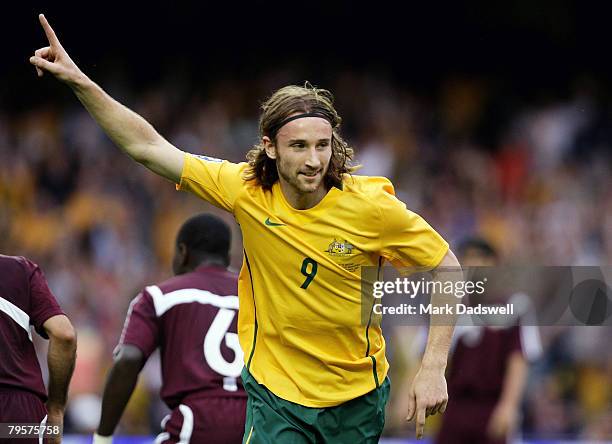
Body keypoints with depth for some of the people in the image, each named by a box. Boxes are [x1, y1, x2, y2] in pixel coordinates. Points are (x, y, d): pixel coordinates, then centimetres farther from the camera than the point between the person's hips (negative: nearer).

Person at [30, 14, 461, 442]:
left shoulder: (371, 204, -17)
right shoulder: (245, 190, -12)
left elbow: (448, 269, -6)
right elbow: (147, 147, -7)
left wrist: (433, 368, -13)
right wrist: (79, 81, -14)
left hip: (358, 396, 0)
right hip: (276, 392, 0)